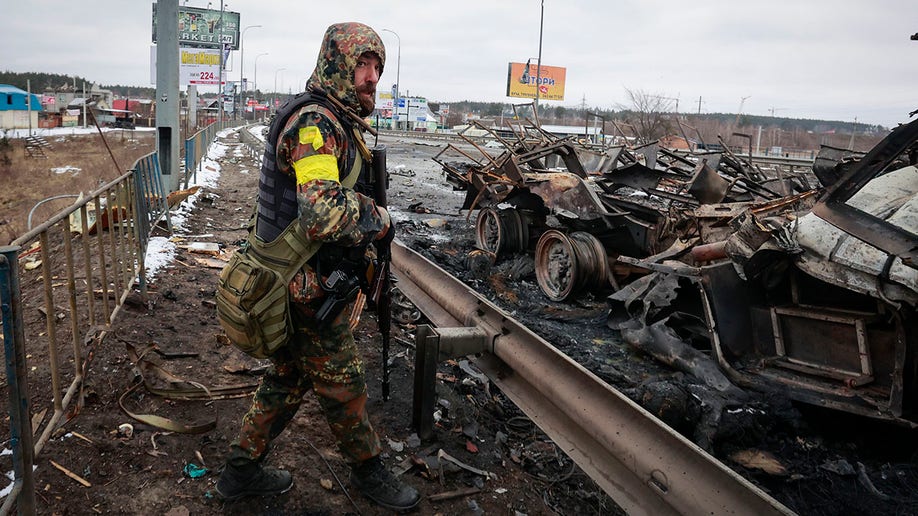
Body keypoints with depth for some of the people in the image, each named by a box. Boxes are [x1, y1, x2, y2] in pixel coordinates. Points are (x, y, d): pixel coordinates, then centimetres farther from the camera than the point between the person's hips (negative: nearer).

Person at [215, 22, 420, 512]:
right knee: (343, 384, 9)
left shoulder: (337, 121, 12)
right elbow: (326, 213, -37)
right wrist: (377, 219, -20)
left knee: (288, 377, 21)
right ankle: (368, 470, 30)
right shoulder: (315, 122, -22)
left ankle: (242, 469, 36)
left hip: (292, 282, 10)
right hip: (306, 289, -10)